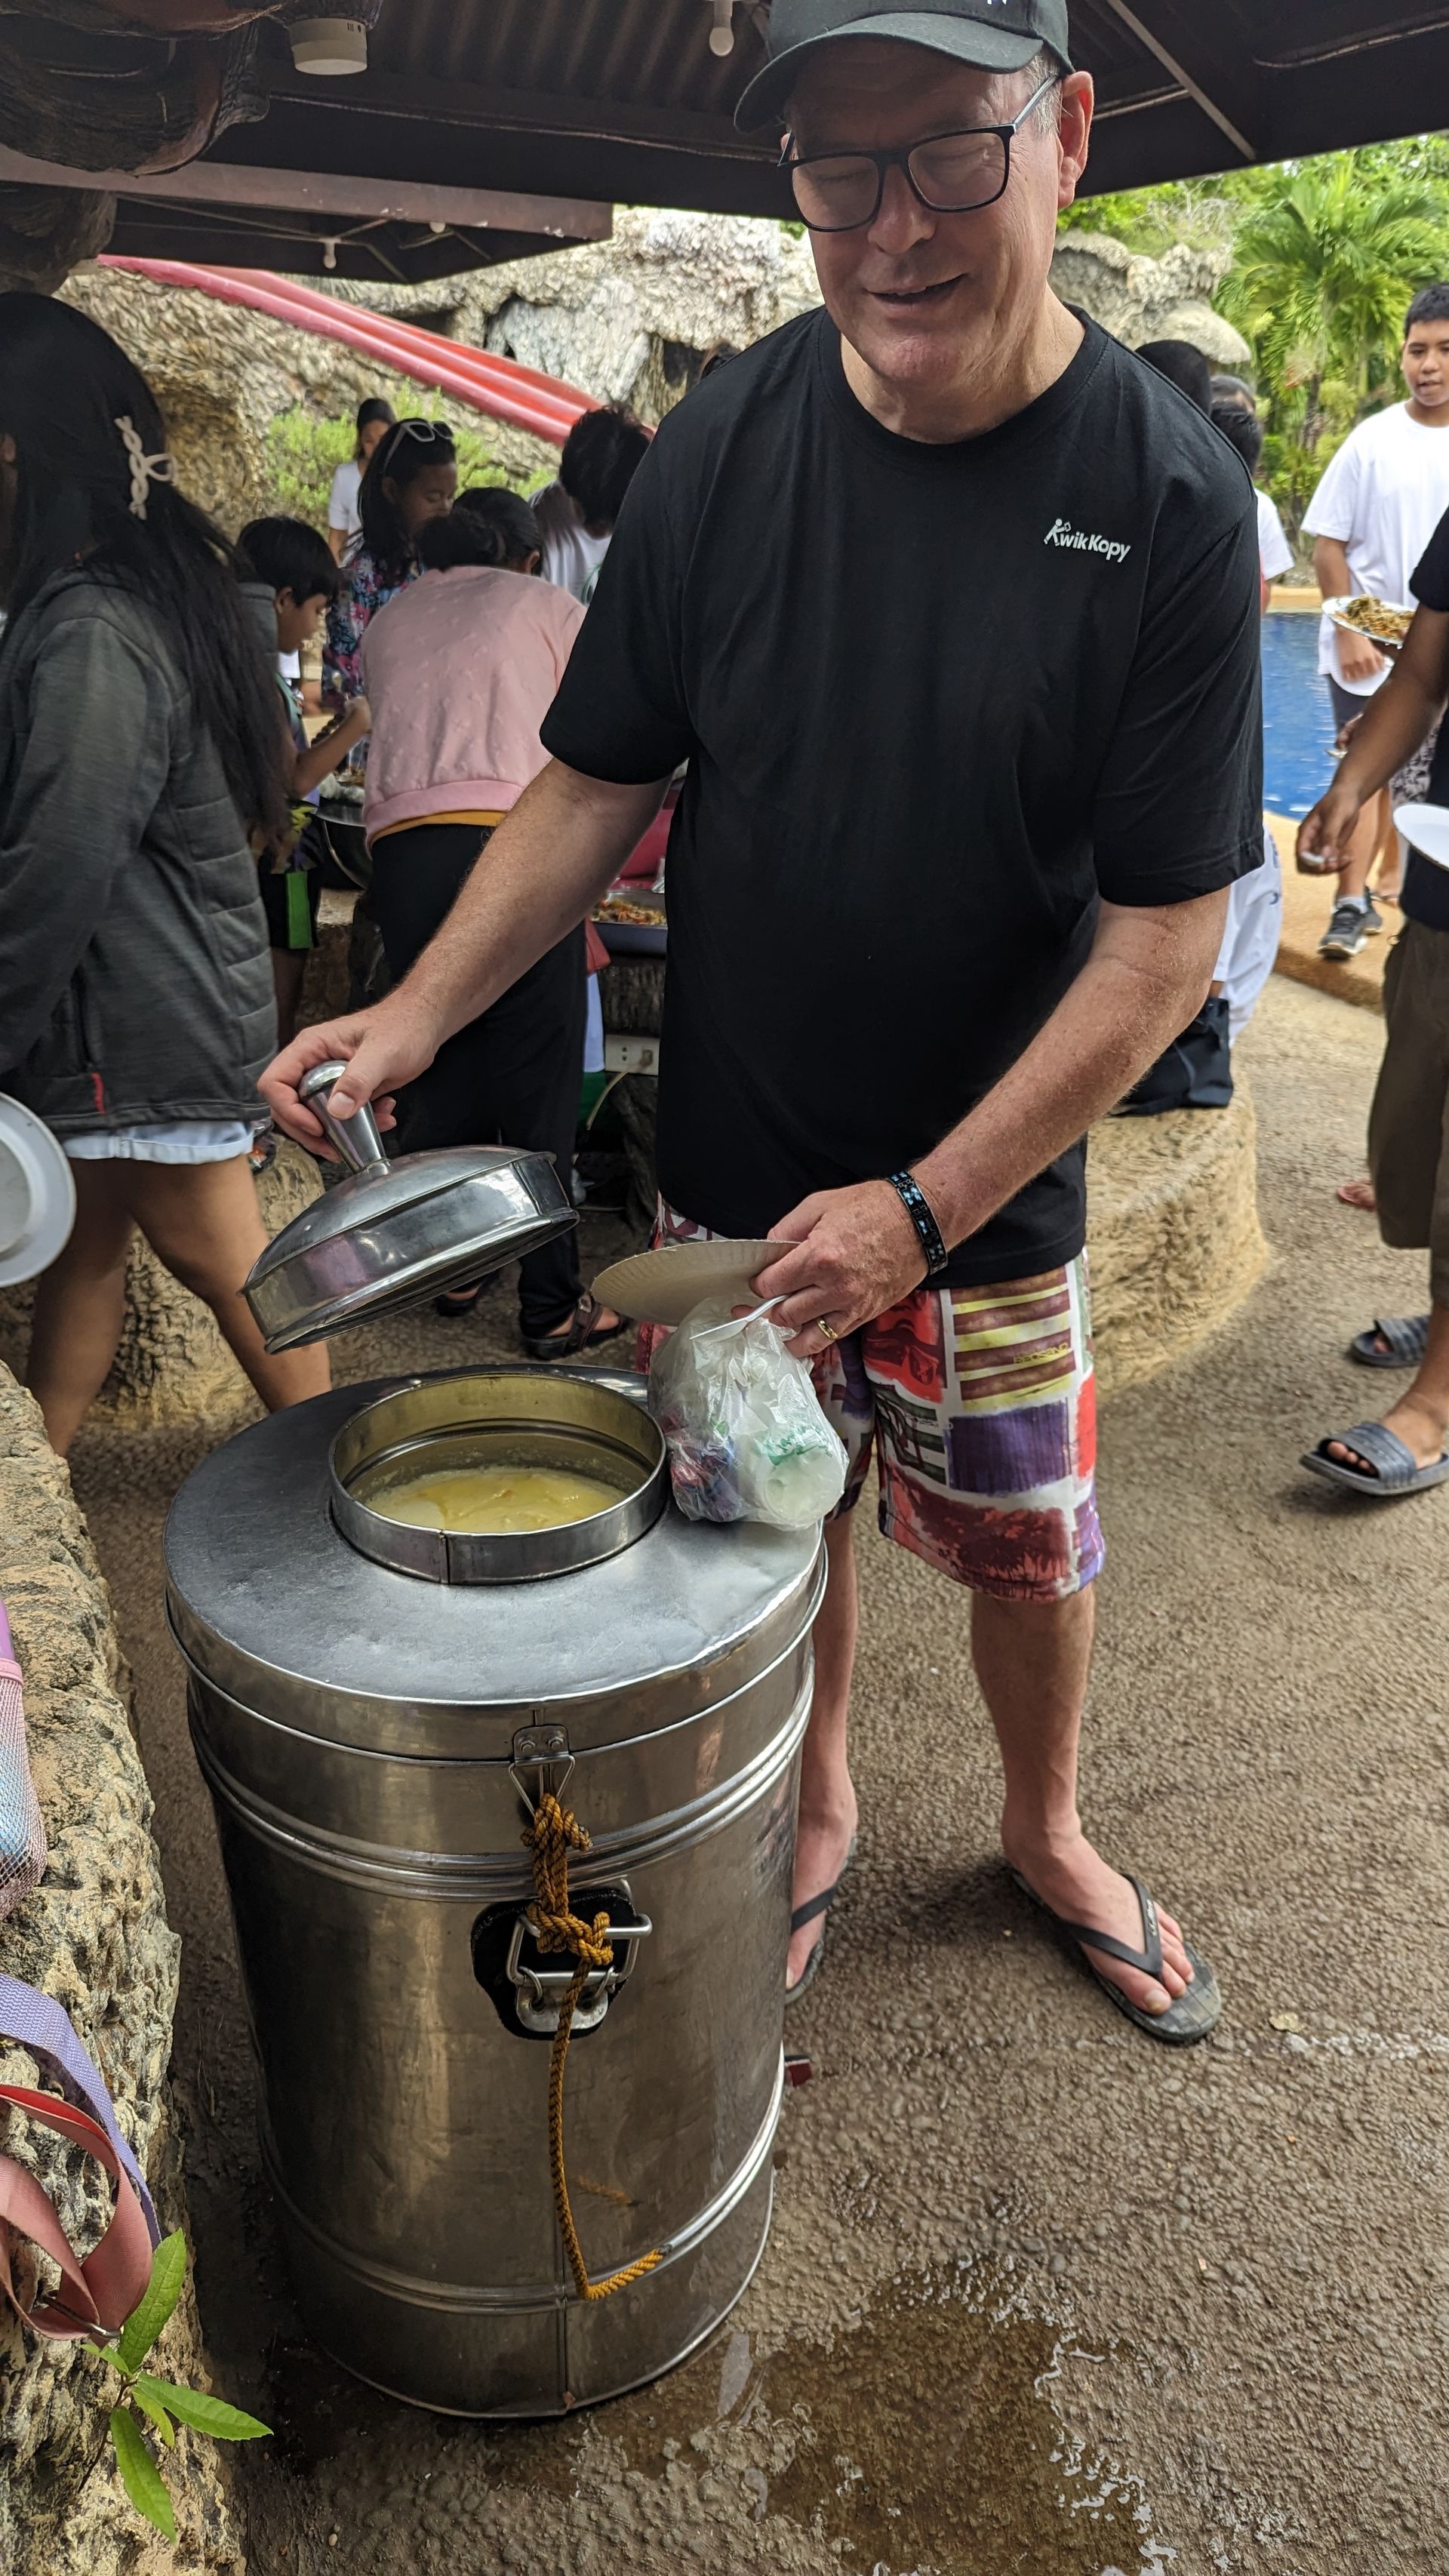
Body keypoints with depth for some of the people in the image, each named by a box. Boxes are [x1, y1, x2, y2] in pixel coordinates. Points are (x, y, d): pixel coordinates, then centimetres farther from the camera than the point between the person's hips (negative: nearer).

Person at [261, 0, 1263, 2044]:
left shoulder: (1169, 500, -15)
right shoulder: (727, 446, -7)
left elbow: (1166, 933, -16)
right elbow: (600, 778, 0)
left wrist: (922, 1207, -20)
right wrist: (419, 1013, -13)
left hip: (991, 1194, -1)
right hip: (731, 1177, 2)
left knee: (1030, 1552, 15)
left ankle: (1047, 1831, 45)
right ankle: (817, 1807, 46)